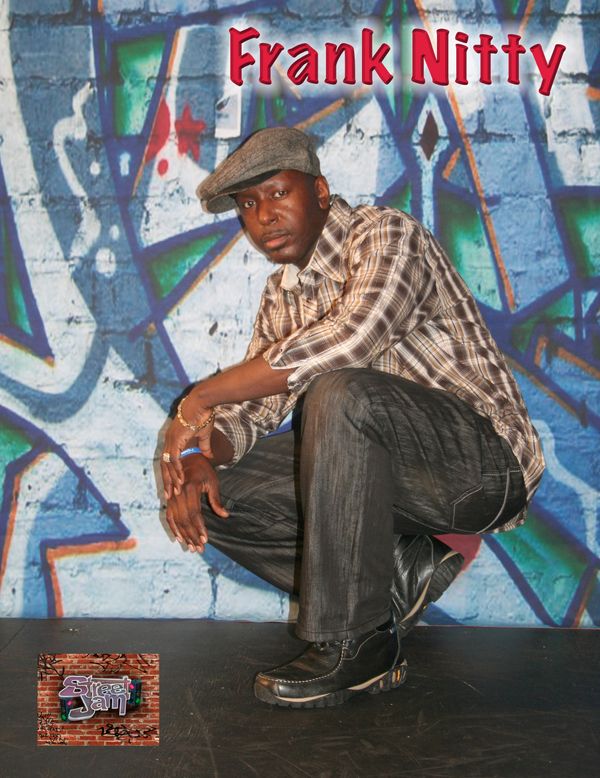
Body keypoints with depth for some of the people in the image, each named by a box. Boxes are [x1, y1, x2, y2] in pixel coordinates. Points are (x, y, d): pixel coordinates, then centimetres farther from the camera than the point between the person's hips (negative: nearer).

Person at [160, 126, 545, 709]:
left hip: (485, 459, -8)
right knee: (214, 493, -3)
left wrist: (200, 397, -25)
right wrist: (201, 452, -13)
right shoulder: (281, 295, 12)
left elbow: (351, 337, -32)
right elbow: (255, 406, 10)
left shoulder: (387, 235, -13)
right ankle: (402, 578, -1)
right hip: (393, 473, 8)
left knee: (340, 393, -35)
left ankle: (354, 641, -23)